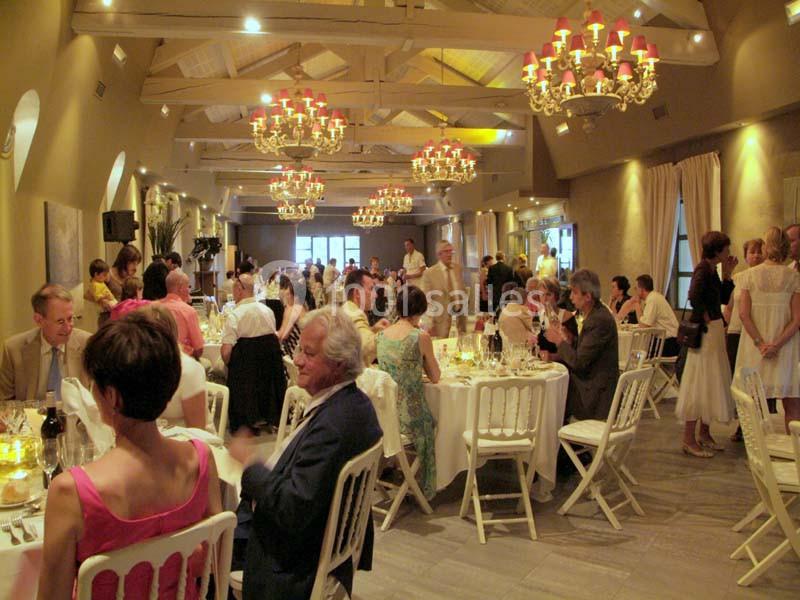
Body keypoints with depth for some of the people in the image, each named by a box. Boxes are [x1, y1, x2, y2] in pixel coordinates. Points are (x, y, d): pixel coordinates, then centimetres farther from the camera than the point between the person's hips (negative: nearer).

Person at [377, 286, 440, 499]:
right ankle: (423, 488, 41)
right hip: (410, 414, -5)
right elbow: (435, 377, -3)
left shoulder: (382, 335, 1)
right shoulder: (421, 337, -14)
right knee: (428, 427, 28)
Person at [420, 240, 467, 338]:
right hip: (441, 319, -4)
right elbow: (427, 300, -5)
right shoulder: (429, 273, -6)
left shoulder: (458, 268, 7)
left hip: (460, 318, 4)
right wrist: (430, 324, -9)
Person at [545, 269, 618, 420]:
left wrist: (560, 341, -9)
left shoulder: (599, 320, -22)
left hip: (596, 393, -9)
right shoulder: (595, 314, 9)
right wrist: (565, 340, -1)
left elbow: (578, 362, -21)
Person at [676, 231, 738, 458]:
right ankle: (689, 440, 2)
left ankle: (704, 433, 28)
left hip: (715, 331, 10)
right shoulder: (703, 269, -16)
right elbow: (694, 296, -31)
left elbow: (724, 298, 17)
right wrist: (706, 317, -18)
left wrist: (727, 273, 9)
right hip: (705, 332, -10)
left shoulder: (712, 269, 12)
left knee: (712, 382, 16)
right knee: (699, 382, -5)